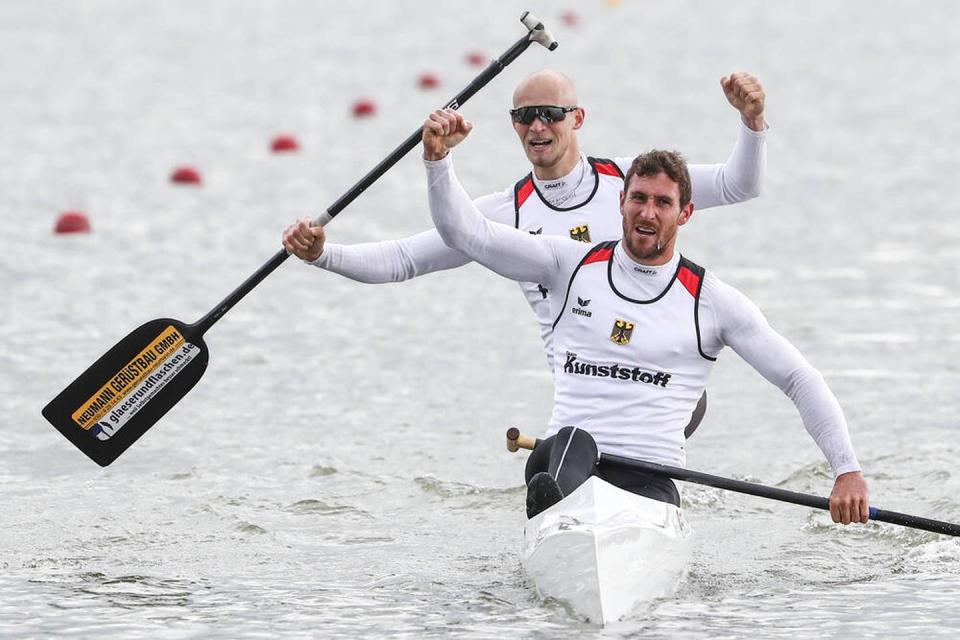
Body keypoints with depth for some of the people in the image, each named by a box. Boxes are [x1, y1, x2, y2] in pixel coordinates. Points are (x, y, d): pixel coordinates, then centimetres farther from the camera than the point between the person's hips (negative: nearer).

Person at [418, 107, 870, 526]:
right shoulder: (571, 266, 14)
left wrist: (847, 470, 1)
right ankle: (557, 506, -58)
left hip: (650, 480, 2)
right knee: (571, 441, -37)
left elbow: (799, 380, 10)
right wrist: (437, 157, -8)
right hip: (562, 461, -2)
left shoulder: (712, 301, 9)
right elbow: (466, 233, 8)